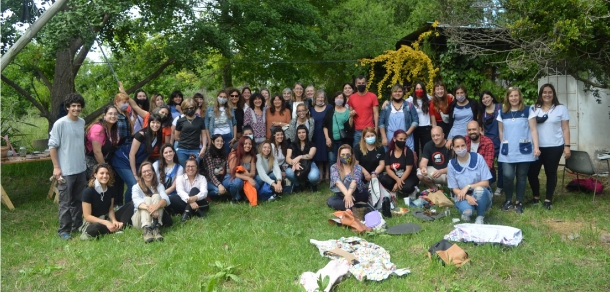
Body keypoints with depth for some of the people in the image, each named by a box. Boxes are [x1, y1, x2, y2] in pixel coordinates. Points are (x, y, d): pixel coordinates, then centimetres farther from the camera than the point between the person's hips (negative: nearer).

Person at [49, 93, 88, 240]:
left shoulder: (82, 122, 7)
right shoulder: (60, 124, -12)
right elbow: (52, 146, -11)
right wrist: (56, 167, -14)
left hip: (81, 169, 6)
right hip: (66, 171, -6)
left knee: (79, 200, 15)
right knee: (65, 202, 1)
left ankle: (77, 225, 27)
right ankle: (64, 230, 11)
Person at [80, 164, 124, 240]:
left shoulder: (110, 190, 1)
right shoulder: (88, 191, -15)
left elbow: (111, 209, 6)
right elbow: (87, 216, -16)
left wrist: (114, 220, -16)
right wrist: (106, 222, -25)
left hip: (106, 218, 6)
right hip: (91, 222, -6)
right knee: (95, 228, -41)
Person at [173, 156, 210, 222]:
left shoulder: (202, 178, 3)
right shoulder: (180, 178, 4)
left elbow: (204, 192, -16)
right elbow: (180, 192, -16)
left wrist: (195, 198, -41)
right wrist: (189, 200, -38)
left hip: (199, 203, -1)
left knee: (194, 190, -25)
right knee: (171, 199, -26)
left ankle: (187, 212, -36)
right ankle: (196, 212, -31)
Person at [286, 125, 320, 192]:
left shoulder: (311, 145, 4)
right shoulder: (293, 145, 8)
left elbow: (310, 156, -17)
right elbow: (287, 158, -5)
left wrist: (299, 157, -37)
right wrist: (294, 163, -28)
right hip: (297, 166, 1)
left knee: (314, 176, -37)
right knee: (288, 172, -35)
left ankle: (313, 184, 6)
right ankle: (296, 184, 3)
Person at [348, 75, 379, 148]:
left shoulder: (373, 96, 1)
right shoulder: (351, 97, 8)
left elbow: (376, 113, 0)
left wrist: (376, 128, -6)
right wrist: (351, 113, -7)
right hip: (356, 131, 2)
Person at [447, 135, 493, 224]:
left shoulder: (478, 158, -8)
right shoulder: (451, 165, -5)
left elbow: (486, 183, -8)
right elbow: (455, 189, -3)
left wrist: (468, 187, -21)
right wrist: (467, 197, -22)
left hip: (481, 195, 1)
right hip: (463, 196, 0)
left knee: (479, 189, -36)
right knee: (467, 211, -34)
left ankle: (480, 217, -11)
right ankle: (466, 213, 5)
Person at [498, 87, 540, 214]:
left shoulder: (528, 111, 0)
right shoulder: (502, 113, 8)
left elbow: (533, 130, -2)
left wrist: (536, 147, -9)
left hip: (523, 150, -1)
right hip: (507, 151, 1)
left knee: (521, 177, 4)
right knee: (508, 176, -9)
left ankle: (519, 202, 16)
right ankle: (508, 201, 11)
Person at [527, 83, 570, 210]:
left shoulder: (561, 108, 3)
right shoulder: (534, 109, 8)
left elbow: (565, 129, 2)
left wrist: (567, 146, -4)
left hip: (554, 147, -2)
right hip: (537, 147, 2)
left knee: (551, 173, 5)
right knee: (531, 172, 0)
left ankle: (548, 199, 16)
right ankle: (536, 197, 18)